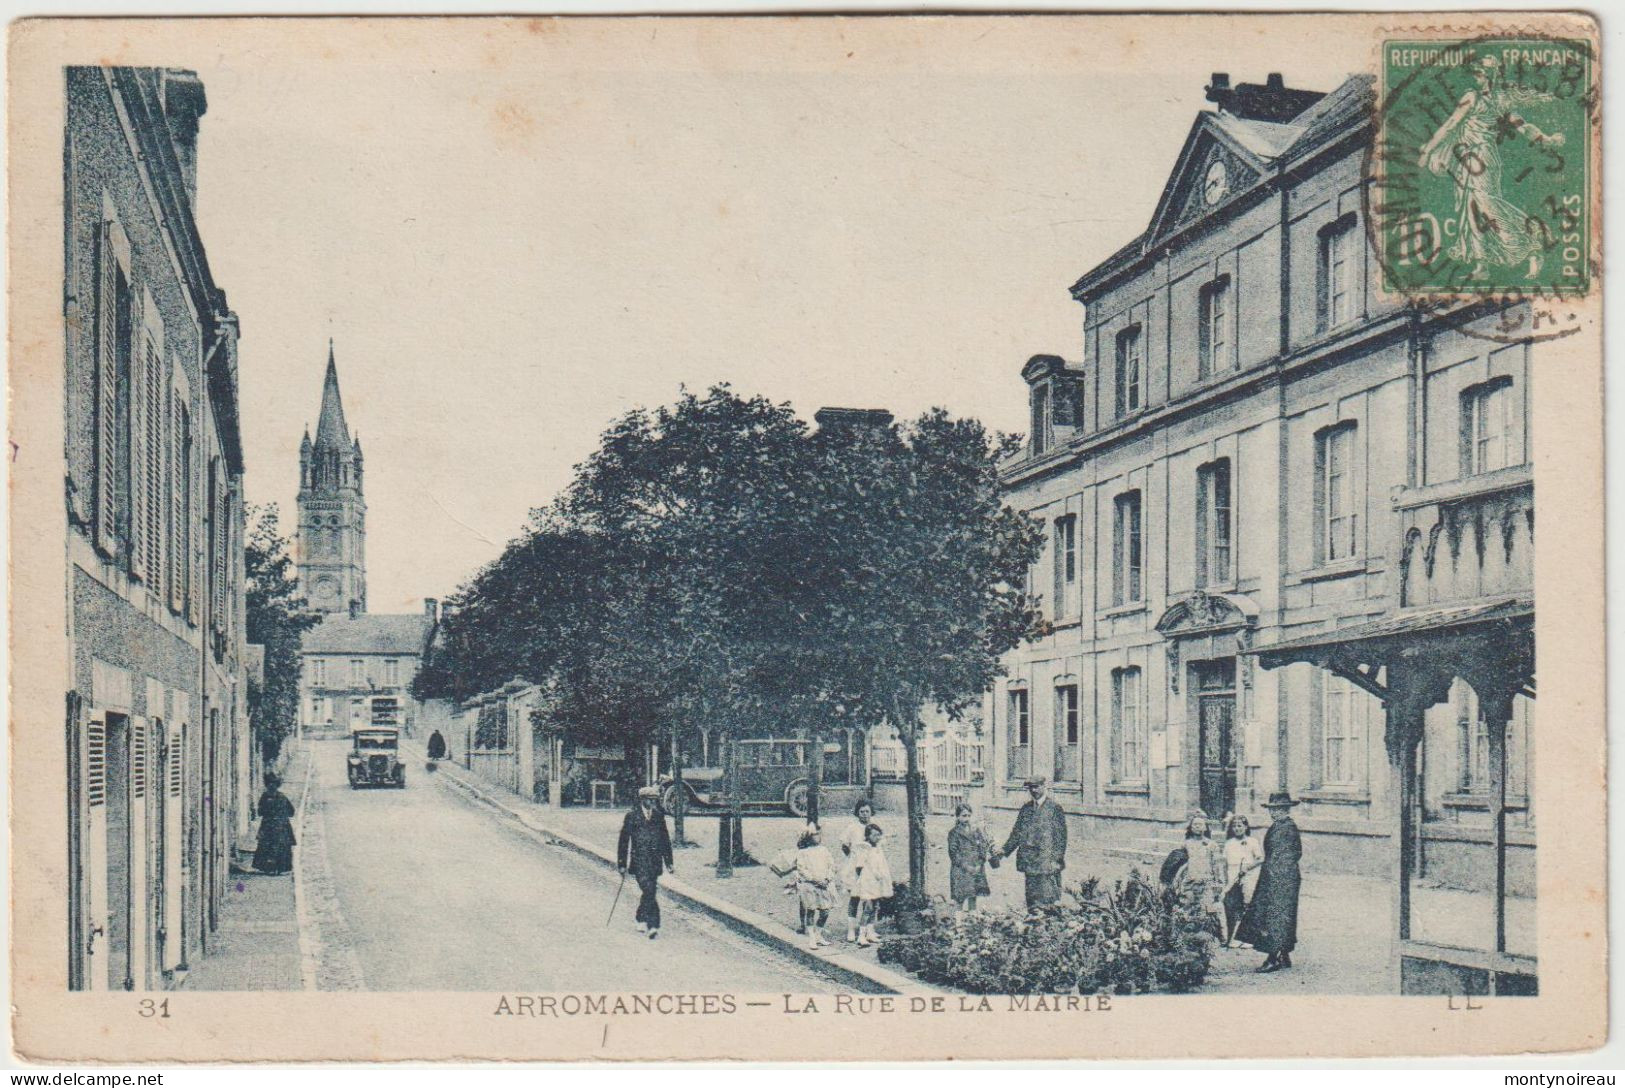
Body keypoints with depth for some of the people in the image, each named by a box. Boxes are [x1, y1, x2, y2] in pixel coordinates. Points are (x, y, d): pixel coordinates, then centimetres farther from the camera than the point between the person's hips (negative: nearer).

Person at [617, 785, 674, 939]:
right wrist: (622, 863, -3)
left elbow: (665, 839, 15)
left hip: (654, 862, 4)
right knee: (649, 892, -14)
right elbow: (624, 841, 0)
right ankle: (653, 926, -14)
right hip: (639, 861, -4)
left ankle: (641, 921, 28)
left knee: (648, 892, 10)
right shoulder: (632, 817, -2)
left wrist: (668, 862, 13)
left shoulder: (659, 817, 10)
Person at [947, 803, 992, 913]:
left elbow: (984, 848, 6)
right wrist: (966, 866, -15)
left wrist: (980, 864, -8)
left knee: (973, 897, 8)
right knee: (959, 899, -5)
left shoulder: (976, 830, 9)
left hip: (976, 870, 4)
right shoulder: (954, 832, -2)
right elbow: (953, 853, -7)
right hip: (960, 871, -4)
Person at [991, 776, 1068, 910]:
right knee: (1032, 901, 6)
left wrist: (1057, 858, -12)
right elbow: (1017, 833, 17)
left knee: (1048, 898, -9)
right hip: (1030, 862, 5)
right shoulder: (1026, 808, 14)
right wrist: (1005, 851, 8)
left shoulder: (1055, 808, -1)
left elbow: (1060, 836, -5)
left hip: (1048, 862, -5)